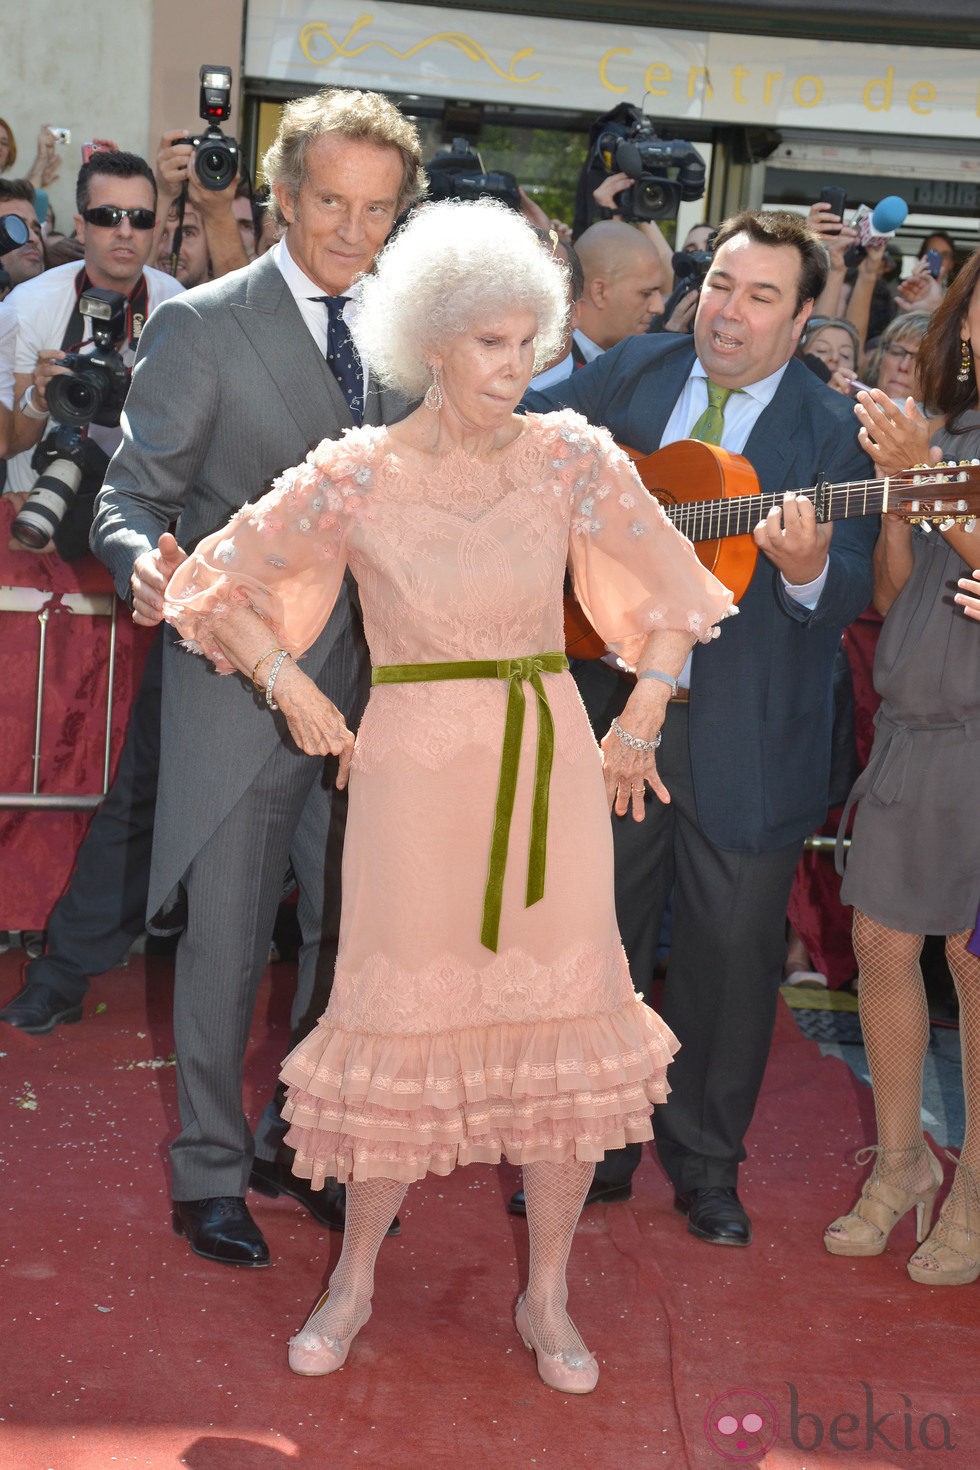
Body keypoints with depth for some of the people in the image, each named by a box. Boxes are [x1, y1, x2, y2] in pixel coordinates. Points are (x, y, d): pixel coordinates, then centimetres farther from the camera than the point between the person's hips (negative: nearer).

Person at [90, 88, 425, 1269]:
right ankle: (210, 1171, 22)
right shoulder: (203, 326, -7)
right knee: (227, 937, 5)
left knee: (345, 931, 14)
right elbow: (133, 496, -8)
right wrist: (145, 563, -30)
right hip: (244, 676, -5)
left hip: (370, 680, 5)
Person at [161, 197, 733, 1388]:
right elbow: (218, 588, 6)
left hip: (551, 768, 2)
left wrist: (644, 713, 4)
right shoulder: (354, 478, -5)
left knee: (562, 1032, 6)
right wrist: (291, 689, -4)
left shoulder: (572, 459, 0)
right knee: (404, 1028, 7)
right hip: (417, 775, -2)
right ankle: (355, 1279, 28)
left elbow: (672, 588, 11)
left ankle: (548, 1299, 23)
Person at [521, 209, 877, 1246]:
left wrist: (810, 571, -32)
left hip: (743, 741, -3)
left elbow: (852, 596, -10)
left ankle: (706, 1167, 28)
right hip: (610, 705, 3)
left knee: (732, 952, 7)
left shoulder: (834, 431, -4)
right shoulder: (631, 374, 5)